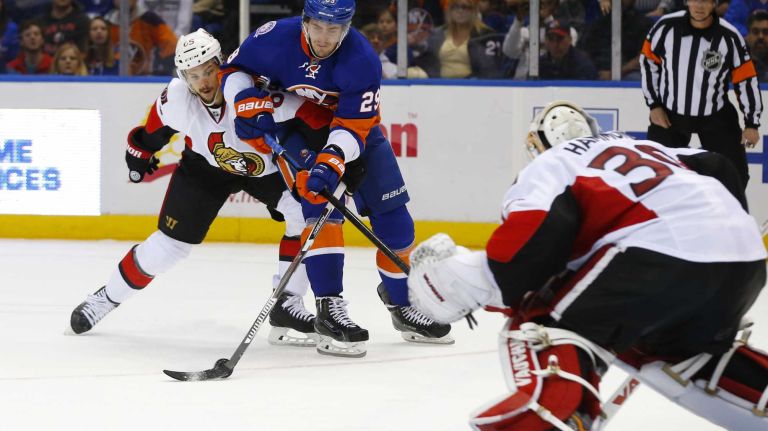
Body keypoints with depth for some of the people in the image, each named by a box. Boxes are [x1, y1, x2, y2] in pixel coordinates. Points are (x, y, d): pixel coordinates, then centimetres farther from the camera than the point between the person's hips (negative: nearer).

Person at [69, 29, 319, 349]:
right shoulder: (177, 97, -26)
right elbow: (157, 126, -2)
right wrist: (140, 151, 14)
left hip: (266, 164, -1)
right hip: (204, 165, 1)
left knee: (307, 212, -25)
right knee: (171, 241, 0)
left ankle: (287, 305, -15)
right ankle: (107, 298, 23)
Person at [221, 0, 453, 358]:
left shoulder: (362, 59, -28)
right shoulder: (275, 37, -25)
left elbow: (354, 125, -30)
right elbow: (234, 69, -8)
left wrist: (332, 161, -46)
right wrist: (248, 101, -26)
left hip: (352, 130, 2)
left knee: (393, 217, 2)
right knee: (322, 207, -24)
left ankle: (403, 304, 22)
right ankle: (329, 308, -27)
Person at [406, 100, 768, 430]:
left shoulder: (546, 166, 14)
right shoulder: (643, 148, 35)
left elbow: (540, 231, -6)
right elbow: (721, 172, 28)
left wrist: (470, 277, 2)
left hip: (666, 252, -7)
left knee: (543, 324, 1)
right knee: (686, 347, 33)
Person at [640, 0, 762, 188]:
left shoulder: (729, 37, -16)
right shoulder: (667, 26, -16)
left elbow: (746, 80, -7)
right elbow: (648, 61, -1)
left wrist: (751, 123, -5)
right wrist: (654, 105, -2)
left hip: (716, 116, 0)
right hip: (669, 114, 0)